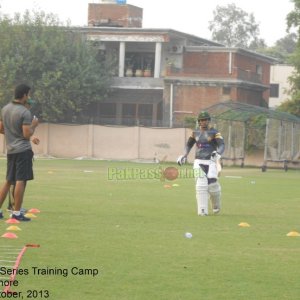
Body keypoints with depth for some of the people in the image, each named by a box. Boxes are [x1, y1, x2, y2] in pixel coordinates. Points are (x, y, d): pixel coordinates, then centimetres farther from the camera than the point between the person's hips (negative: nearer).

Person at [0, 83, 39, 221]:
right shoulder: (25, 112, -15)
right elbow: (27, 135, -17)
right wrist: (34, 125, 0)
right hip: (23, 150, -7)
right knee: (21, 181, -4)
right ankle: (16, 213, -5)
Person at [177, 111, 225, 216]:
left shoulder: (214, 132, -2)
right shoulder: (195, 132, 10)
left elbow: (222, 145, -12)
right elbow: (189, 144, 24)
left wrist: (218, 153, -32)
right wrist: (184, 155, 10)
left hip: (211, 161, -3)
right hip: (198, 162, 3)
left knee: (212, 183, -13)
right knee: (201, 186, -6)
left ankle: (216, 206, 15)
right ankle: (202, 211, -3)